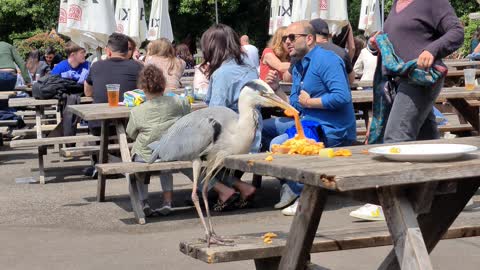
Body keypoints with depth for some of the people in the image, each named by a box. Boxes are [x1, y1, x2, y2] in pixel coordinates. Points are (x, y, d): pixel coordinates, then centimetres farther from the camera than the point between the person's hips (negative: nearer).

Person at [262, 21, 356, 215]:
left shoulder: (326, 60, -14)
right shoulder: (298, 67, 17)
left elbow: (342, 97, -26)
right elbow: (294, 106, 18)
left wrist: (309, 102, -16)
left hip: (333, 131, -11)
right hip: (308, 122, 11)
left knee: (278, 144, -25)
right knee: (264, 128, 15)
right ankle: (291, 184, 12)